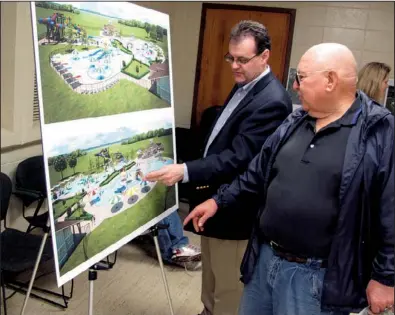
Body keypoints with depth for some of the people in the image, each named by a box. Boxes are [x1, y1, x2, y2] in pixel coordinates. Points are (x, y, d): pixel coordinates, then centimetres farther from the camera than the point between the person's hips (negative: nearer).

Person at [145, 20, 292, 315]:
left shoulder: (272, 101, -24)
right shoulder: (243, 85, 7)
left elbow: (239, 157, -30)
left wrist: (186, 171, -37)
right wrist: (193, 172, 13)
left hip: (235, 209, -10)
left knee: (229, 289, 9)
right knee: (212, 277, 27)